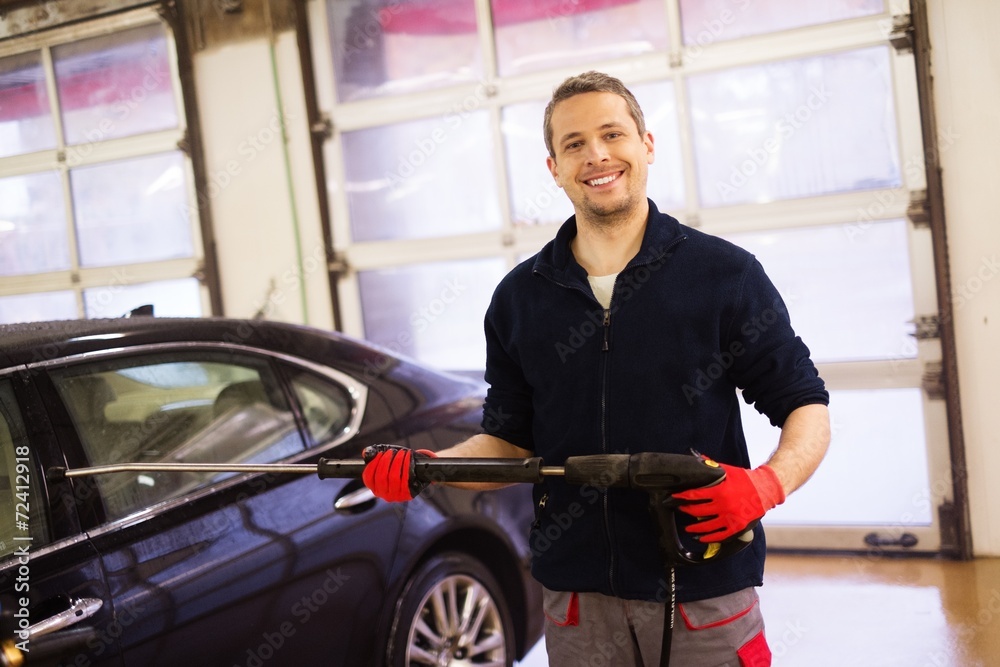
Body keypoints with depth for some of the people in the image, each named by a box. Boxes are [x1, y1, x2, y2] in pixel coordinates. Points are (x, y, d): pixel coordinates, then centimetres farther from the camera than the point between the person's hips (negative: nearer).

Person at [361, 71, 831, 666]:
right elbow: (510, 442, 12)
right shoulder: (519, 298, 7)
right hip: (576, 595, 3)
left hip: (706, 591, -2)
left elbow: (806, 405, 0)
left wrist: (768, 484, -20)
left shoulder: (725, 274, -3)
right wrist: (425, 467, -6)